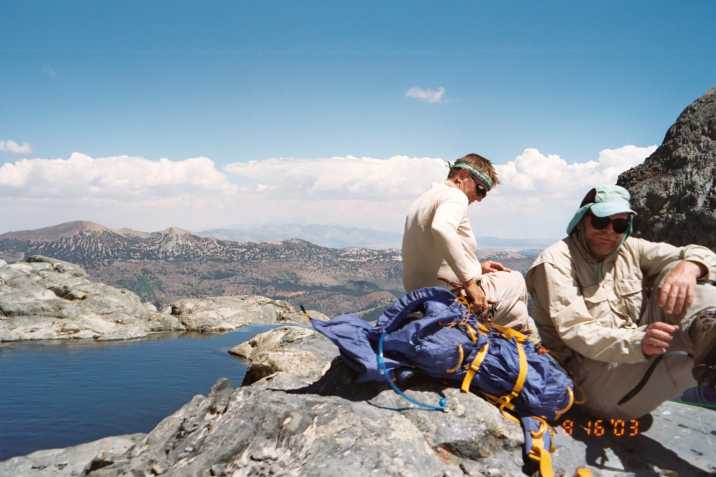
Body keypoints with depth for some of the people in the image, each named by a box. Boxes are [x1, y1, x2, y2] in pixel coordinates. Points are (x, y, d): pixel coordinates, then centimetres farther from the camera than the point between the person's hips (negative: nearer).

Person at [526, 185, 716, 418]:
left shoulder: (629, 250, 11)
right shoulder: (555, 262, -8)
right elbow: (576, 332, -19)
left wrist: (688, 268, -24)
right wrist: (638, 343, -37)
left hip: (638, 355, 7)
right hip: (591, 369, -7)